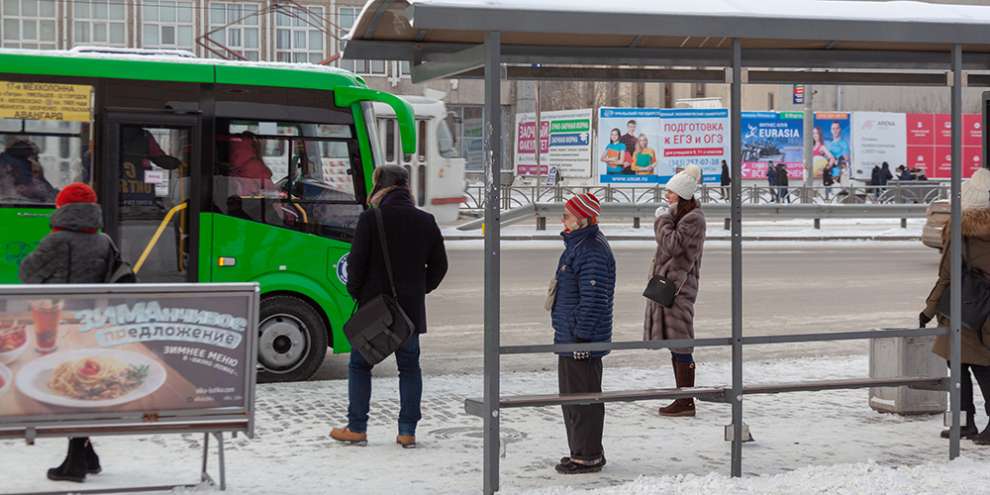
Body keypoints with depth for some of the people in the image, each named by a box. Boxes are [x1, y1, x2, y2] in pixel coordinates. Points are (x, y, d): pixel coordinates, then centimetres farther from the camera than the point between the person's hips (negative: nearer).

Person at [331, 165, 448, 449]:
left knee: (360, 364, 9)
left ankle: (357, 429, 10)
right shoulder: (425, 221, 3)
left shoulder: (370, 219, -10)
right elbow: (439, 264, 8)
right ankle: (407, 431, 7)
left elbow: (357, 262, -11)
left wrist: (355, 292, 5)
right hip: (410, 308, 3)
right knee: (409, 366, 11)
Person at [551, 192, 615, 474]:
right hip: (568, 338, 11)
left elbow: (593, 300, -22)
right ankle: (583, 452, 27)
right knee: (571, 396, 17)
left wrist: (581, 337, -22)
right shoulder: (576, 245, 14)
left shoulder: (592, 252, -19)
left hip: (583, 342, -11)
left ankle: (588, 457, 4)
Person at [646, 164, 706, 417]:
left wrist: (663, 219, -10)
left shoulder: (693, 219, -13)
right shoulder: (678, 214, 17)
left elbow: (672, 244, -21)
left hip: (678, 285, -10)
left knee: (680, 344, -8)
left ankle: (686, 403, -5)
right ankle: (683, 398, 19)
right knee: (675, 344, 13)